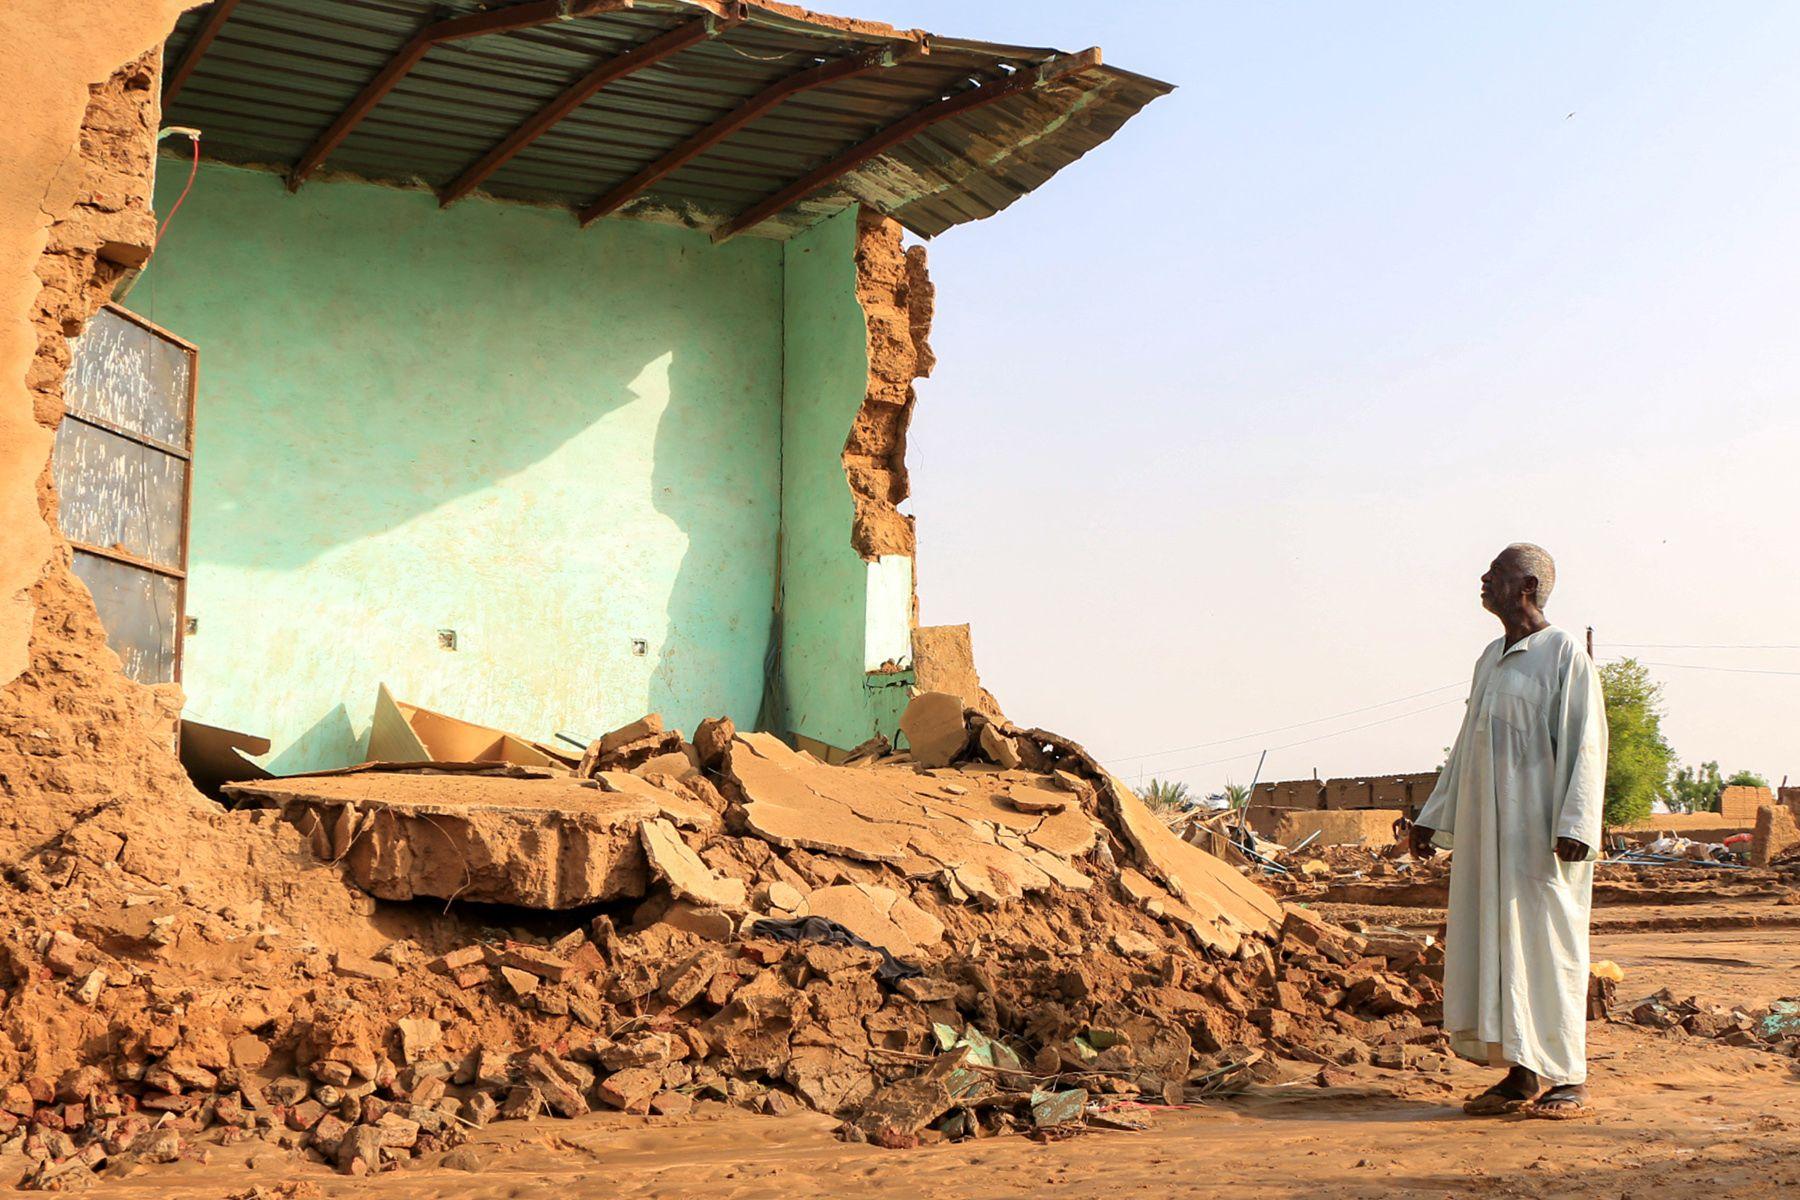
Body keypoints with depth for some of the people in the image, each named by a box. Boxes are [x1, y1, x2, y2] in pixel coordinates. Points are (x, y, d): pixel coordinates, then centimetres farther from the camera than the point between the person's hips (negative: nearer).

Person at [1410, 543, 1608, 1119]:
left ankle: (1568, 1079, 5)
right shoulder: (1490, 659, 16)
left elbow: (1585, 745, -12)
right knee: (1492, 947, 7)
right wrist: (1432, 818, 20)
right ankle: (1521, 1077, 14)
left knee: (1548, 947, -3)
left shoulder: (1564, 655, -7)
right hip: (1487, 831, 8)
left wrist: (1574, 826, -21)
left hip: (1541, 834, -8)